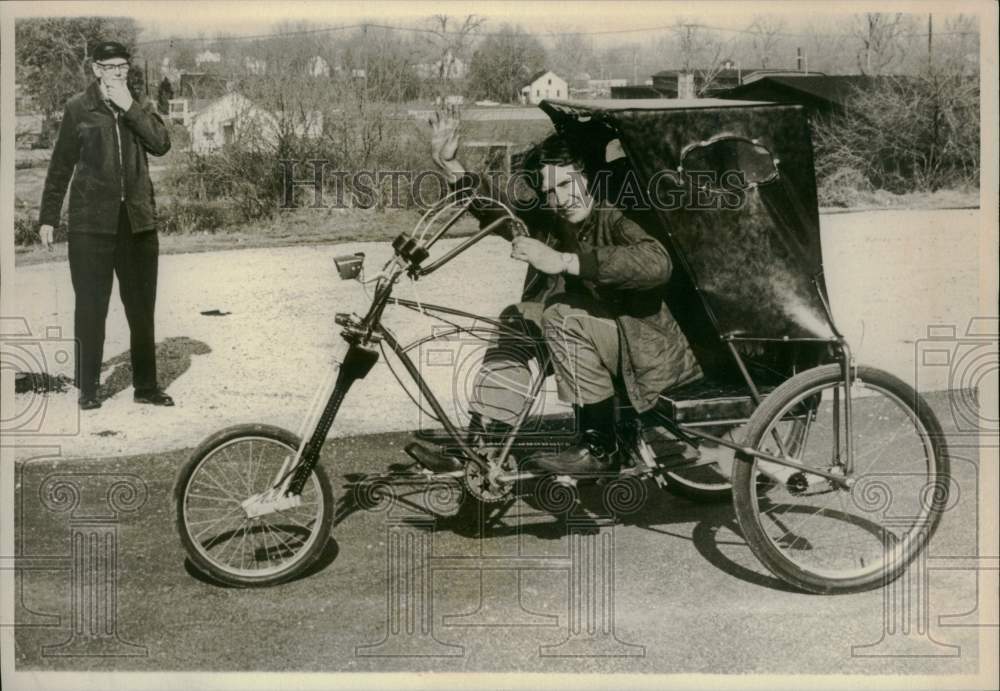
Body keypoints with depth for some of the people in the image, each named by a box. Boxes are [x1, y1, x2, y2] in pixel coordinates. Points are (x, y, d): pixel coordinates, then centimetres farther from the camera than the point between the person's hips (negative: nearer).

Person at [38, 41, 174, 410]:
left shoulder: (140, 107, 10)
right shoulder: (78, 108, 2)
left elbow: (161, 144, -6)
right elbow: (60, 165, 4)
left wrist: (130, 108, -13)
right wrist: (48, 217, 3)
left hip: (137, 219, 3)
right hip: (91, 221, -3)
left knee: (142, 307, 7)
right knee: (90, 307, 1)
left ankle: (146, 385, 16)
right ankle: (88, 389, 10)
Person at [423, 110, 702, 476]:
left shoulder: (615, 221, -21)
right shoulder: (548, 223, 0)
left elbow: (656, 263, -41)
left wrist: (565, 261, -43)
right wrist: (451, 165, -11)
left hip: (644, 349, -8)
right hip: (601, 345, 8)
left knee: (563, 314, -27)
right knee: (516, 319, -1)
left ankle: (601, 448, -17)